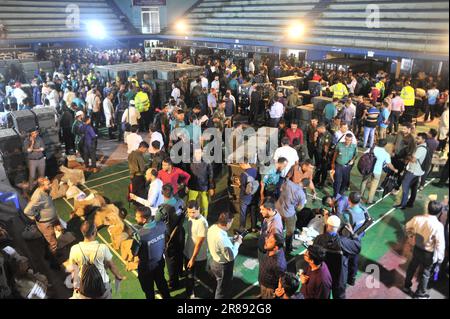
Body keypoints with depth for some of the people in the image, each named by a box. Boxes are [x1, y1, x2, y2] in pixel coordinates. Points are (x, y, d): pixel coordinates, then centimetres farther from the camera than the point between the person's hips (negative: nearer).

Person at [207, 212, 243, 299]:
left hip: (215, 261, 9)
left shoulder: (212, 228, -10)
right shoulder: (221, 237, -38)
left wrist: (233, 239, 0)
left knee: (220, 287, 32)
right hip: (223, 266, -9)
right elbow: (231, 256, -27)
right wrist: (237, 243, -15)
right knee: (223, 291, 17)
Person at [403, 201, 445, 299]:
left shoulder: (417, 218, -16)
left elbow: (407, 227, 3)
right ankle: (420, 293, 37)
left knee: (412, 267, 26)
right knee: (425, 273, 18)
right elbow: (440, 244, -22)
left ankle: (407, 286, 46)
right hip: (428, 253, -4)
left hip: (417, 248, 4)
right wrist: (440, 259, -9)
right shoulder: (438, 225, -29)